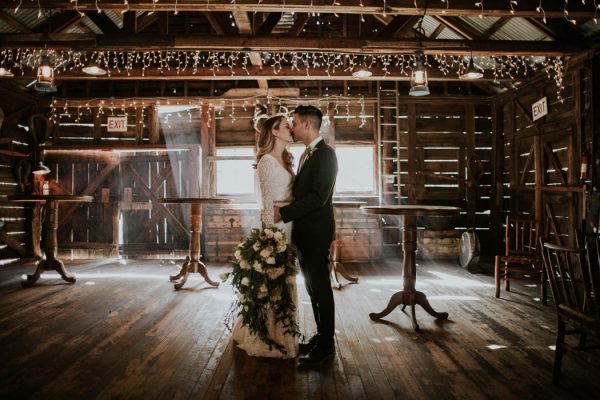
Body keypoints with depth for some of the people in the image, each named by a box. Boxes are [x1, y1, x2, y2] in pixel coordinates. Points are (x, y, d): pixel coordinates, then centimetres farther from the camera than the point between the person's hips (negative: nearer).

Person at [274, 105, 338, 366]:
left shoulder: (325, 154, -14)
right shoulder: (307, 154, 16)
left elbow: (318, 197, -22)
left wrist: (284, 213, -19)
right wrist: (284, 211, 5)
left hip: (316, 232, -9)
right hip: (304, 232, 9)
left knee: (320, 287, 0)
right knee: (313, 286, 15)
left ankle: (325, 345, 12)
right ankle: (321, 337, 27)